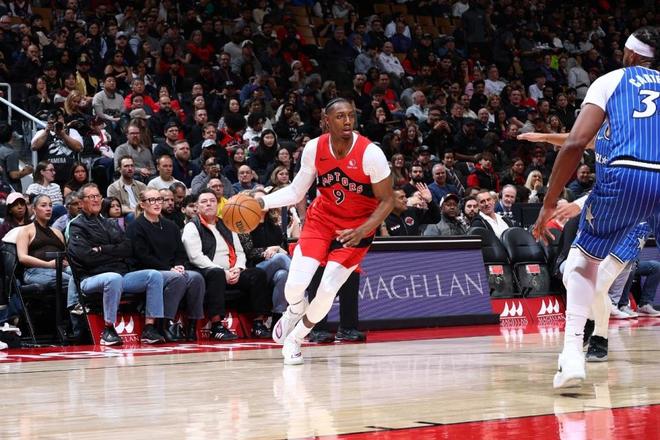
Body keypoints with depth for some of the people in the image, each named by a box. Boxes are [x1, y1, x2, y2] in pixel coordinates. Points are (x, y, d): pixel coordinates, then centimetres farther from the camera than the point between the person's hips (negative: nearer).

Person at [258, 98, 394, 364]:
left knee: (327, 290, -12)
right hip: (321, 219, 2)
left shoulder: (370, 153, -22)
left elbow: (387, 200, -13)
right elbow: (296, 192, 1)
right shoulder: (314, 148, -11)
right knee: (296, 284, -13)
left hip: (356, 228, -2)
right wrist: (262, 202, -14)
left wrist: (362, 231, -27)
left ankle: (295, 338, 16)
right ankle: (294, 311, 26)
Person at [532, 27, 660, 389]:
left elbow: (575, 144, 3)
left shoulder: (610, 81, 17)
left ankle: (572, 355, 8)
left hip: (624, 177, -1)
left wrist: (549, 204, 7)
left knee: (584, 261, 22)